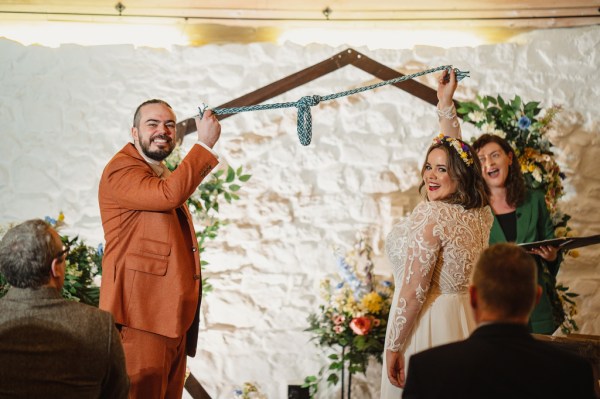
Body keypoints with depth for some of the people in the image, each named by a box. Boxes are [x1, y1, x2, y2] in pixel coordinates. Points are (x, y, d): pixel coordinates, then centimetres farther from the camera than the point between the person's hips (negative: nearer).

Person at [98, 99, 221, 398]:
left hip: (175, 318, 9)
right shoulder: (121, 170, -8)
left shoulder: (165, 175, 23)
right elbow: (169, 194, -26)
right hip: (142, 316, -9)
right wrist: (205, 144, -19)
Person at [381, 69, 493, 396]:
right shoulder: (480, 213, 3)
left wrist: (393, 347, -13)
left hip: (428, 326, -8)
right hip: (468, 323, 8)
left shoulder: (430, 215, -19)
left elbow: (413, 291, -20)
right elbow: (453, 151, 19)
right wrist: (445, 104, 27)